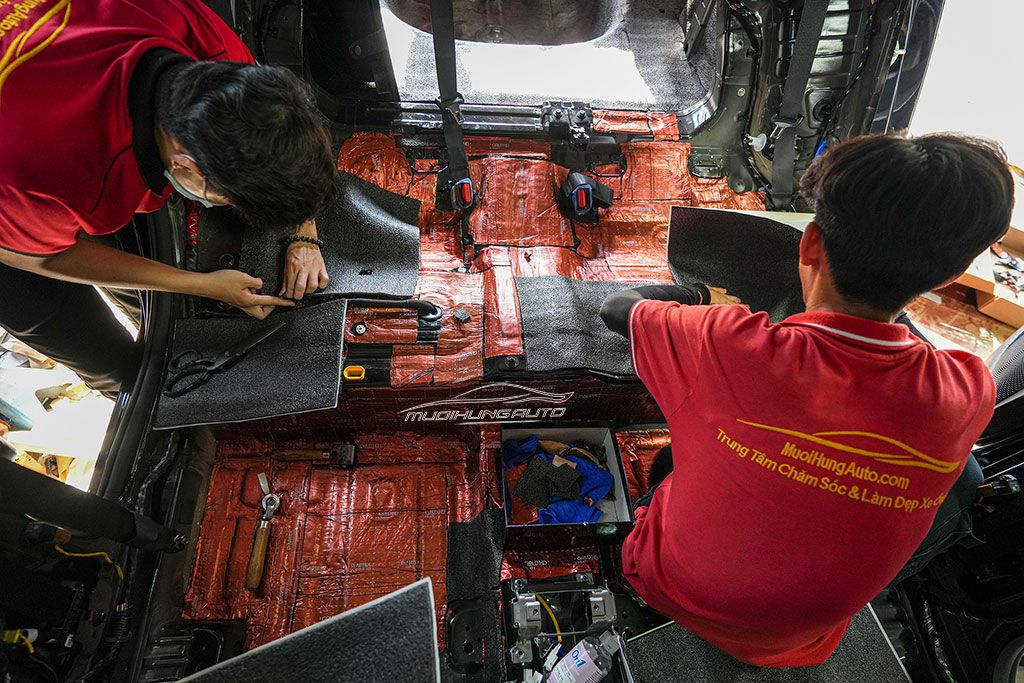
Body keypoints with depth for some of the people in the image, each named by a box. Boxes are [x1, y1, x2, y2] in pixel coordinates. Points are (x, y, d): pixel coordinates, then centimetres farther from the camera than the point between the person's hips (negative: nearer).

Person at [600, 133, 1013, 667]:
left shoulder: (723, 347, -34)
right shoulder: (969, 397, -24)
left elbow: (616, 307, -12)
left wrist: (708, 297, 3)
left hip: (668, 589, -1)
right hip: (790, 646, 3)